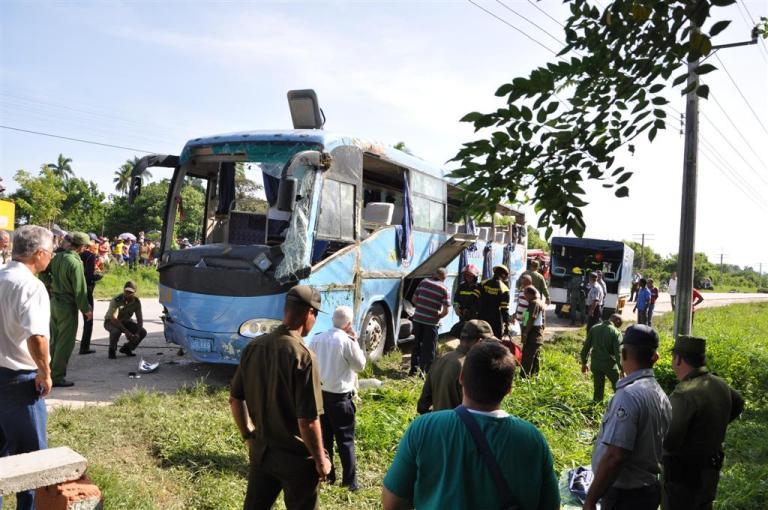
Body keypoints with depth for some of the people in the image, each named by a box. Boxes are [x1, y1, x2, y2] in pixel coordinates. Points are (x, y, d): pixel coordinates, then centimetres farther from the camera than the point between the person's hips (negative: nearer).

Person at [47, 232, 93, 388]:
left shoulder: (57, 257, 3)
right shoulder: (75, 262, -21)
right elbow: (79, 289, -18)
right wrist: (86, 309, -10)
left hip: (54, 303, 8)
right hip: (67, 306, -8)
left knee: (55, 340, 19)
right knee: (65, 343, 1)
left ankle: (51, 372, 30)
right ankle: (58, 377, 6)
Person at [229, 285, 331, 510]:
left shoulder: (254, 346, -5)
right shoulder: (303, 356, -25)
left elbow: (235, 399, 4)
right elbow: (308, 421, -24)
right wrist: (320, 460, -10)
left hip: (261, 449, 6)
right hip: (296, 456, -6)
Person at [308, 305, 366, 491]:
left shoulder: (316, 339, 1)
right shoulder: (347, 342, -16)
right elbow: (360, 365, -5)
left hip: (318, 393, 5)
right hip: (340, 396, -5)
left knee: (323, 436, 16)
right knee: (345, 439, 4)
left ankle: (326, 474, 24)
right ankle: (350, 481, 7)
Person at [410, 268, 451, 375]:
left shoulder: (424, 282, 3)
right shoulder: (444, 289, -6)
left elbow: (414, 299, 7)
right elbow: (446, 311, -8)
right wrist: (438, 317, 10)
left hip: (417, 318, 4)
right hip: (431, 322, -3)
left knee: (416, 344, 17)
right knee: (429, 347, 9)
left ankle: (414, 369, 24)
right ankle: (427, 370, 14)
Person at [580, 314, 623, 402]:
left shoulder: (594, 328, 4)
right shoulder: (616, 332, -11)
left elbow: (586, 346, 5)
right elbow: (618, 352, -16)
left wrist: (584, 363, 12)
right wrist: (621, 369, -14)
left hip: (595, 363, 4)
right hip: (610, 364, -4)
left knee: (598, 389, 12)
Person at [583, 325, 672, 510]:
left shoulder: (628, 395, -24)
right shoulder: (660, 394, 1)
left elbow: (614, 457, -28)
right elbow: (660, 447, 11)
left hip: (626, 495, -8)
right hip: (650, 489, 8)